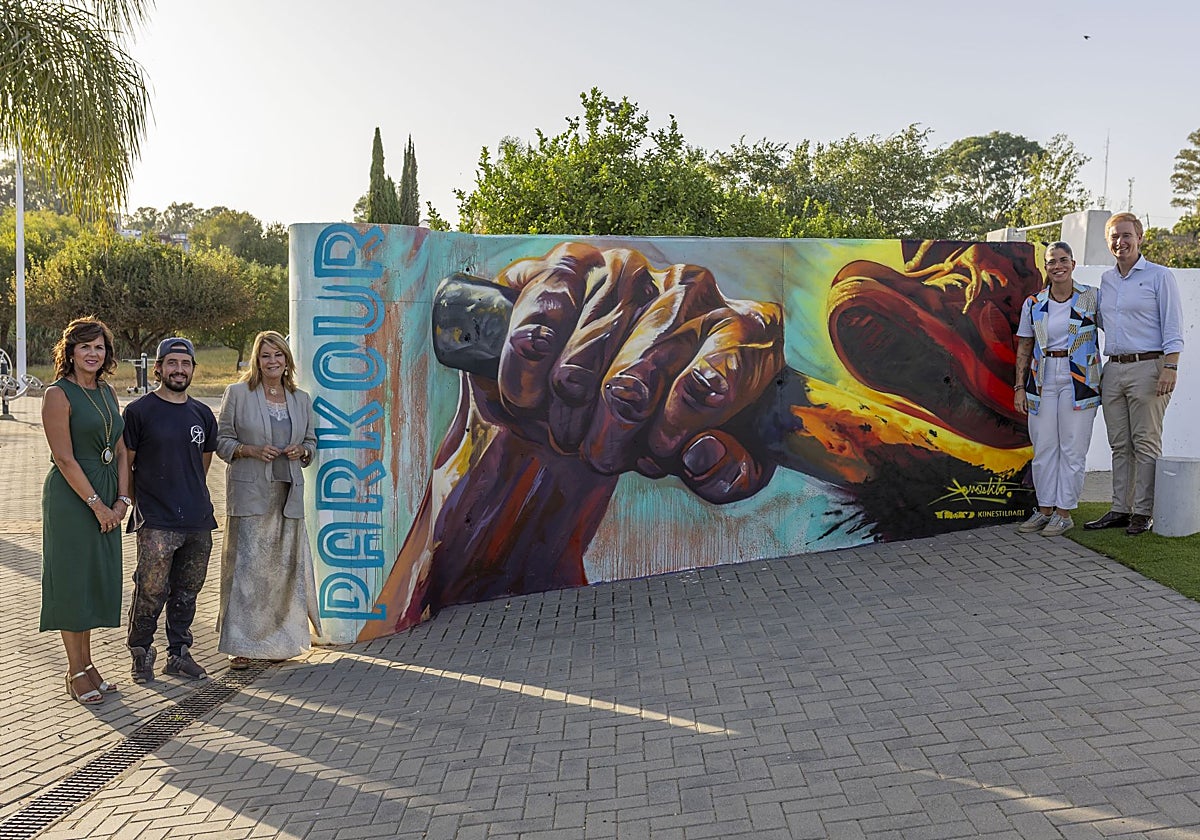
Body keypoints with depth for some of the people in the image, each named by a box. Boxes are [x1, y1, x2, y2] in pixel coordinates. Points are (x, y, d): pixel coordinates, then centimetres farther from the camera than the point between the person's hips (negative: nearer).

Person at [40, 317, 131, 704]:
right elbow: (64, 458, -15)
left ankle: (87, 663, 22)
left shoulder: (107, 393, 12)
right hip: (70, 497, -7)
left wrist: (121, 499, 0)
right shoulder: (58, 395, -10)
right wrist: (96, 503, -15)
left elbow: (120, 451, 10)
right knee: (73, 577, 0)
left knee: (97, 578, 11)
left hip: (106, 498, 7)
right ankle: (75, 671, 10)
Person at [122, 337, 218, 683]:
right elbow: (124, 463, 0)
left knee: (187, 592, 11)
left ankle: (179, 654, 24)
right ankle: (141, 652, 12)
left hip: (198, 519, 5)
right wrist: (141, 501, -1)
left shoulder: (202, 414, 12)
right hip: (156, 522, -5)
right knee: (151, 591, -7)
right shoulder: (139, 411, -2)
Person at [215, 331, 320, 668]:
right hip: (250, 492, -4)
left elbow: (312, 441, 20)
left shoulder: (301, 399, 13)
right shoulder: (238, 393, 2)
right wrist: (253, 450, -13)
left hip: (289, 493, 4)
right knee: (247, 566, -6)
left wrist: (301, 451, -2)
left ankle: (278, 638, 19)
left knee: (286, 566, 6)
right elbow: (222, 440, 2)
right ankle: (240, 644, 2)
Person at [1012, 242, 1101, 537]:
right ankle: (1044, 509, 17)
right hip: (1043, 379, 2)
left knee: (1072, 448, 0)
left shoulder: (1092, 297, 1)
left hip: (1079, 380, -2)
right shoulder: (1033, 303, 7)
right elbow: (1023, 349, 9)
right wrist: (1020, 386, 3)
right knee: (1043, 446, 5)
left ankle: (1064, 513, 9)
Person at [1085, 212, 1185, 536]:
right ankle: (1120, 509, 14)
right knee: (1120, 445, 8)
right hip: (1113, 369, 6)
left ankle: (1143, 512, 3)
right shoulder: (1106, 280, 15)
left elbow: (1172, 327, -6)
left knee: (1146, 444, -2)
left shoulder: (1160, 276, -1)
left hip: (1147, 368, -6)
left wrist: (1170, 367, -15)